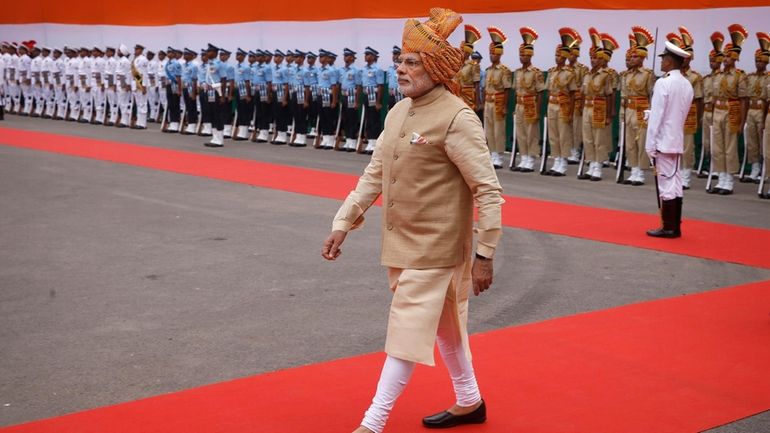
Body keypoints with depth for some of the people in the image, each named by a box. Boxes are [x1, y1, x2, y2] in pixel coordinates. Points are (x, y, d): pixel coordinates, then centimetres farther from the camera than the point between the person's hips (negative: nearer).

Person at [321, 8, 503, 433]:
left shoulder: (457, 118, -18)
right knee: (444, 324, 20)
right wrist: (343, 223, 6)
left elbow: (488, 191, -18)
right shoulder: (397, 112, 6)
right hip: (401, 242, 8)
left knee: (407, 330, -5)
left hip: (434, 248, -8)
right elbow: (374, 174, 12)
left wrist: (484, 254, -18)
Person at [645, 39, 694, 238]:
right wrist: (651, 113, 13)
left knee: (666, 184, -3)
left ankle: (669, 228, 0)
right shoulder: (687, 85, 9)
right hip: (677, 141, 8)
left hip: (663, 141, -7)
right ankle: (675, 227, 15)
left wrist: (650, 145, -12)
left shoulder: (663, 83, -14)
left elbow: (656, 117, -15)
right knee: (675, 183, 10)